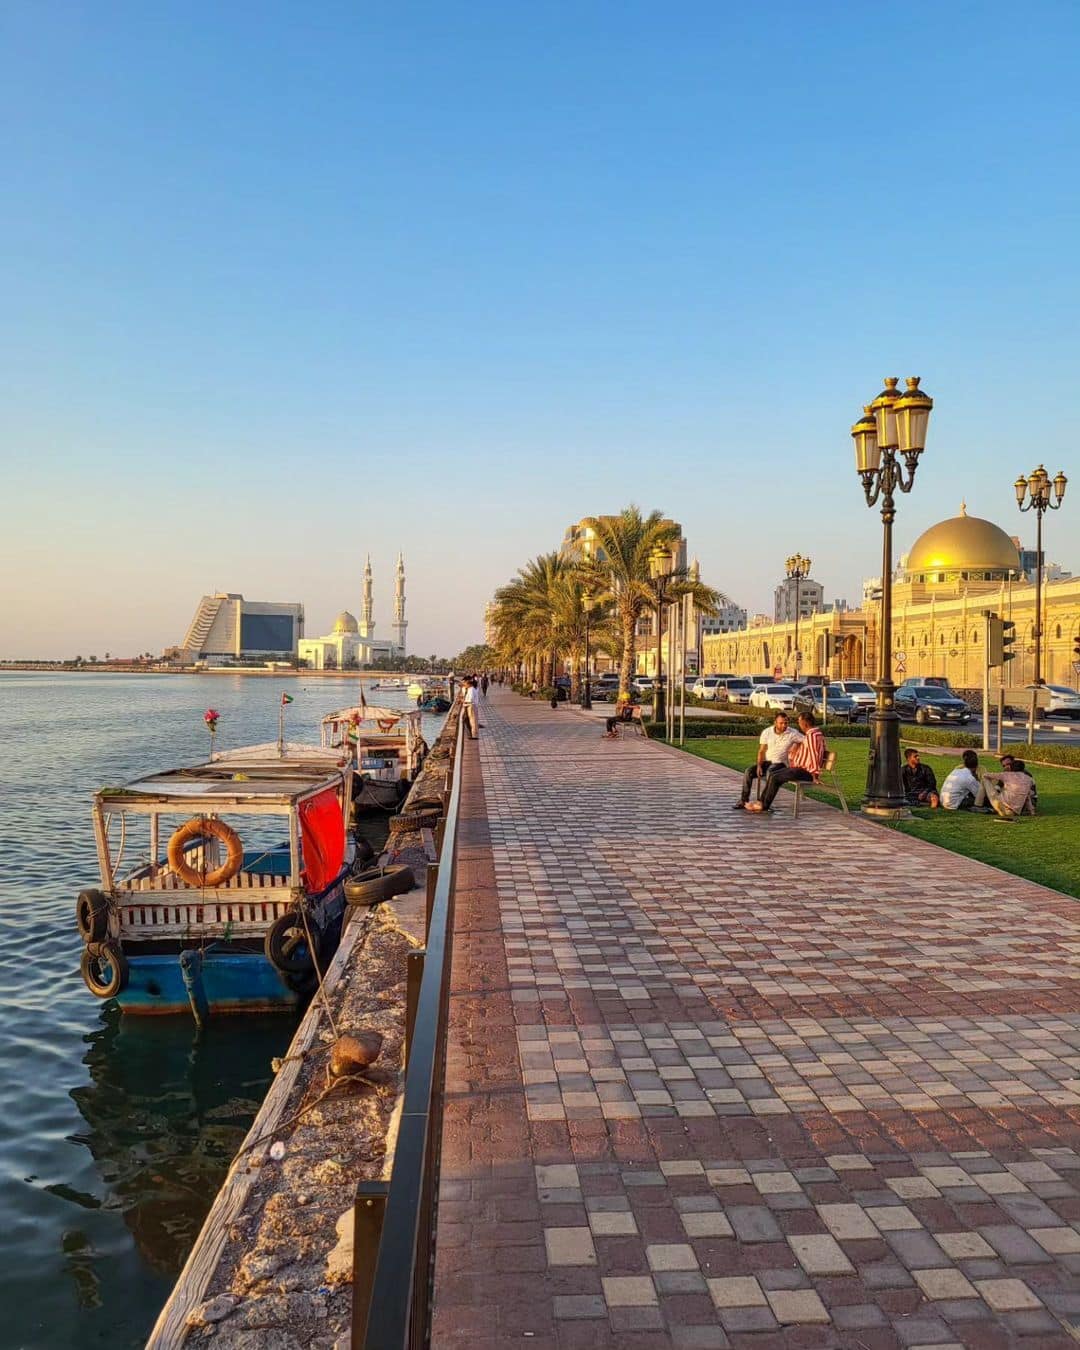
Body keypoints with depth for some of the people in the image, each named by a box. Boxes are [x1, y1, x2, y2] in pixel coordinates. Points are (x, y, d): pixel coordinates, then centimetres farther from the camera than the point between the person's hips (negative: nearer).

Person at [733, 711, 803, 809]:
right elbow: (761, 751, 1)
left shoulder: (793, 733, -7)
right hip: (766, 761, 3)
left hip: (780, 763, -3)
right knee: (748, 772, -23)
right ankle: (744, 800, -16)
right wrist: (759, 765, -13)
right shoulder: (767, 732, 0)